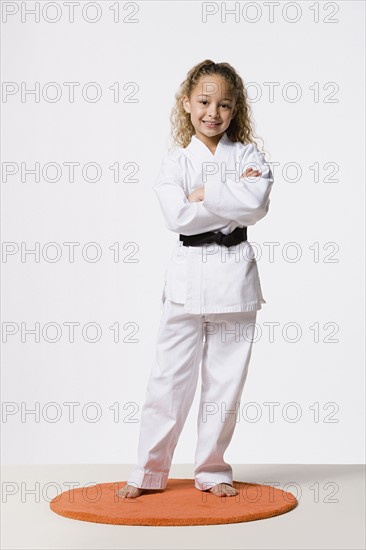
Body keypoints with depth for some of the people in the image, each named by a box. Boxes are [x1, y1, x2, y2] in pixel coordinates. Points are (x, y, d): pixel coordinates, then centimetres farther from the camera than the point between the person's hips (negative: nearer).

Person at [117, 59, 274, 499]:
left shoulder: (247, 154, 6)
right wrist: (234, 199, -12)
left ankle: (212, 470, 22)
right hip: (188, 275, -1)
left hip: (235, 276, 1)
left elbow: (257, 203, -14)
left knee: (225, 380, 7)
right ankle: (150, 471, 16)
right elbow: (177, 216, -14)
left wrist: (204, 194, -13)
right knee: (170, 378, 2)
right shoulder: (175, 162, 4)